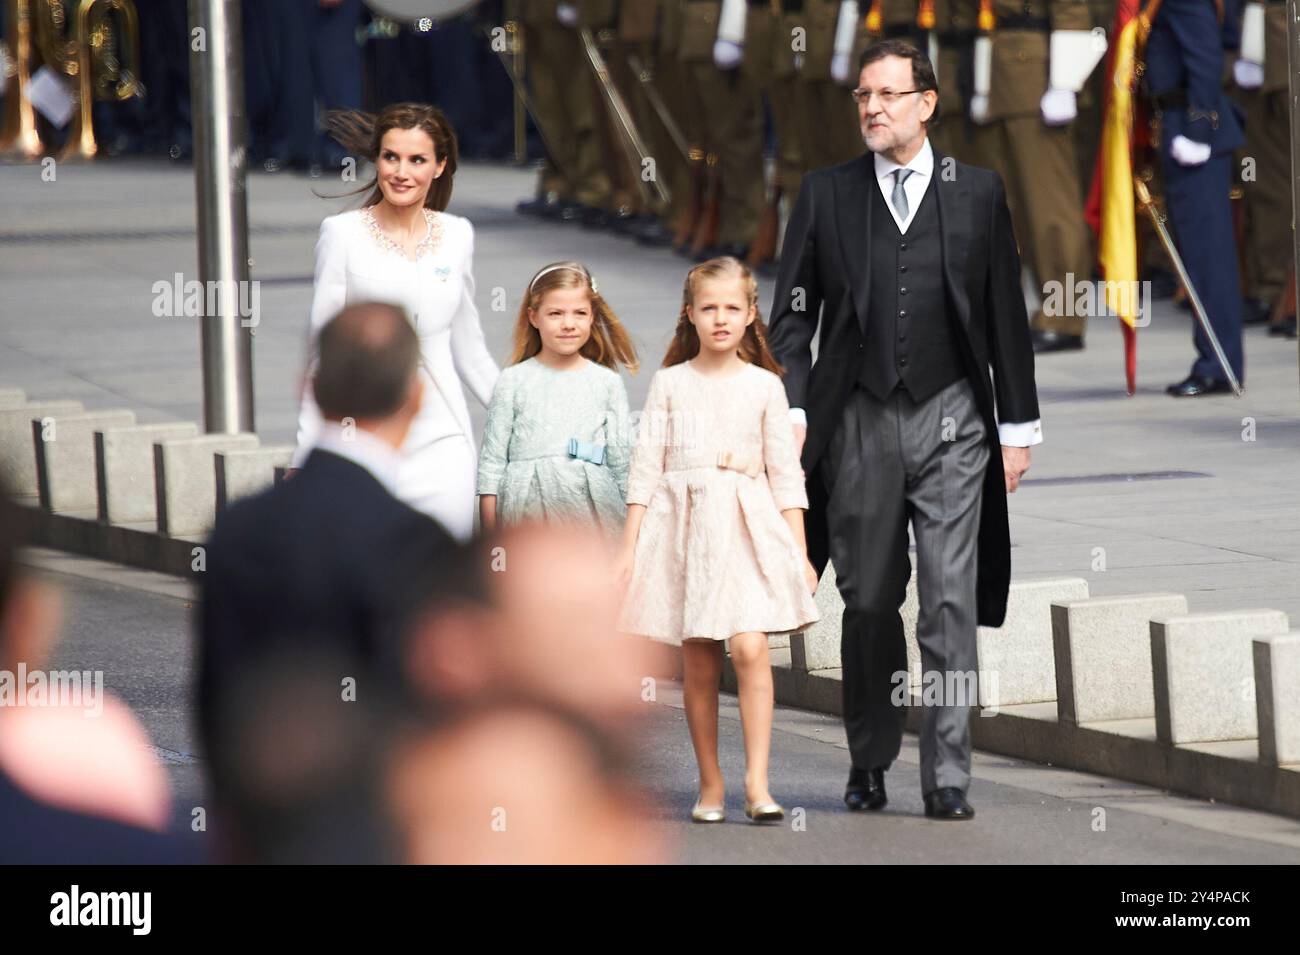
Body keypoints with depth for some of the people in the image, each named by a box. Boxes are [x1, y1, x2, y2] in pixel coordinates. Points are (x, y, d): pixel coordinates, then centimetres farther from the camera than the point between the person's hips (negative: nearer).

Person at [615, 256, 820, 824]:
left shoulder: (764, 386, 7)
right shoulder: (671, 383, 6)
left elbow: (785, 473, 8)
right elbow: (646, 466, 6)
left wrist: (799, 551, 4)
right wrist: (630, 545, 1)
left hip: (747, 527, -1)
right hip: (682, 523, 1)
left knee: (749, 647, -16)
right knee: (698, 664, 3)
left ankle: (757, 783, -16)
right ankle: (710, 783, 13)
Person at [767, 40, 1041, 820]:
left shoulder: (978, 193, 6)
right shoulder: (827, 195, 6)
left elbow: (1006, 315, 8)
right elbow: (793, 316, 6)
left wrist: (1018, 425, 6)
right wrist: (790, 413, -4)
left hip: (951, 419, -1)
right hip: (861, 424, 1)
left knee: (951, 601, -6)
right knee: (869, 602, 6)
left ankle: (948, 777, -5)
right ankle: (871, 762, 20)